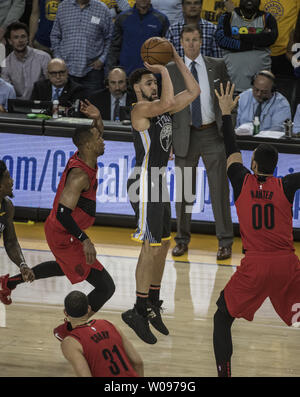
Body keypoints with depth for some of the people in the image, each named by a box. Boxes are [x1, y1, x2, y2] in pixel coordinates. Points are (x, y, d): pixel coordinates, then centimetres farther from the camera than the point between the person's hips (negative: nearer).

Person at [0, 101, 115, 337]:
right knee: (105, 287, -8)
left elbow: (96, 135, 20)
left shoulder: (84, 157, -2)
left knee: (66, 267, 41)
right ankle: (67, 331, 6)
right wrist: (84, 240, -35)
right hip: (65, 237, -10)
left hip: (59, 230, 10)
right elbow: (63, 213, -33)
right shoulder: (80, 175, -30)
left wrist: (97, 119, -2)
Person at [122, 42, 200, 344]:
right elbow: (167, 102, -31)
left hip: (159, 182, 9)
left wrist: (178, 60, 9)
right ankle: (139, 311, -5)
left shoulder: (160, 108, 13)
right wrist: (164, 69, -19)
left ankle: (153, 305, 21)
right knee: (151, 248, -9)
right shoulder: (140, 109, -13)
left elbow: (193, 92, 15)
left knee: (163, 245, 12)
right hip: (145, 183, -9)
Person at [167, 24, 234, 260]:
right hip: (186, 135, 1)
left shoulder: (217, 66, 5)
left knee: (219, 189, 0)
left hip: (212, 134, -1)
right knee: (183, 190, 6)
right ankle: (182, 240, 19)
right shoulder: (171, 70, 4)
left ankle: (225, 242, 6)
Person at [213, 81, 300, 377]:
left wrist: (226, 113, 27)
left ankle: (224, 372, 0)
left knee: (222, 318, 13)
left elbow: (231, 149, 17)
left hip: (254, 266, -1)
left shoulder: (243, 183, 3)